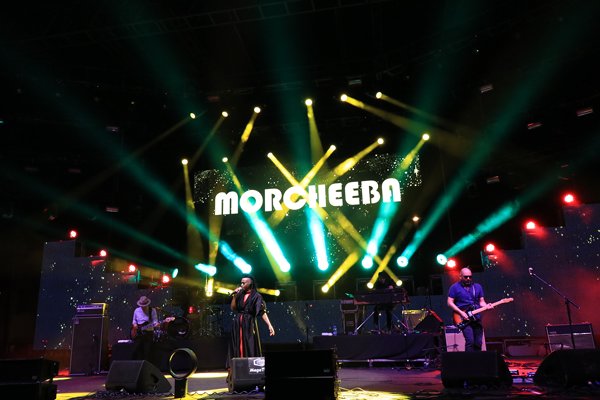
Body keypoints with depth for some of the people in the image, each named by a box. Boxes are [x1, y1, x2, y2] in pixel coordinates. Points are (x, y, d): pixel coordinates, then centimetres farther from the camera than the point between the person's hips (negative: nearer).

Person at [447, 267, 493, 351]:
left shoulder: (478, 287, 13)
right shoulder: (454, 287, 0)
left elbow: (481, 301, 15)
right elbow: (450, 302, -4)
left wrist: (486, 306, -8)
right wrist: (461, 313, -13)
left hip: (476, 318, 5)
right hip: (463, 319, -4)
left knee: (478, 343, 3)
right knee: (470, 341, -16)